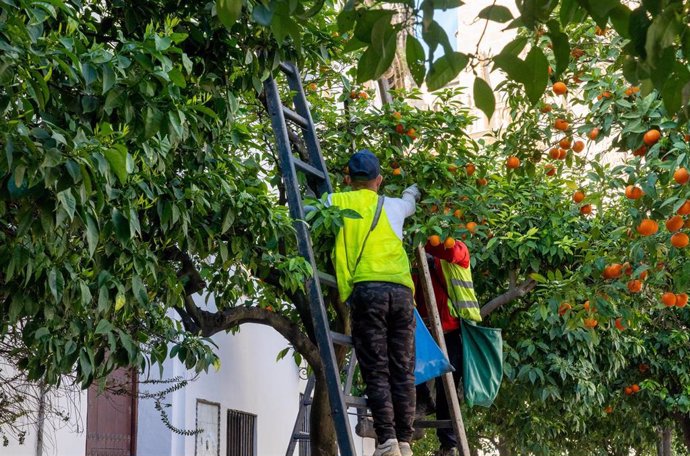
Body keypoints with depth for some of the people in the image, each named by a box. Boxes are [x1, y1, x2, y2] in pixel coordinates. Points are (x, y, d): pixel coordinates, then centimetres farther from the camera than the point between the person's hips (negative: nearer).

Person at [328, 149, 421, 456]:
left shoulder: (335, 202, 14)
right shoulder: (392, 206, 22)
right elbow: (410, 202, 45)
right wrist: (412, 190, 68)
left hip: (365, 290, -2)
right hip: (401, 289, 2)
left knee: (376, 371, -4)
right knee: (403, 371, 5)